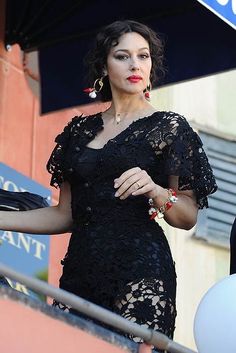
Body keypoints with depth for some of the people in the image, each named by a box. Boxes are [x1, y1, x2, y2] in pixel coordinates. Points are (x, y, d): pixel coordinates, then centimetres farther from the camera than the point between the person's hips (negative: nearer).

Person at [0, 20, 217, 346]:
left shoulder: (168, 128, 4)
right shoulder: (80, 130, 16)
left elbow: (188, 217, 2)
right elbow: (65, 215, 17)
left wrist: (155, 190, -18)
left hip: (140, 271, -4)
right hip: (80, 268, 4)